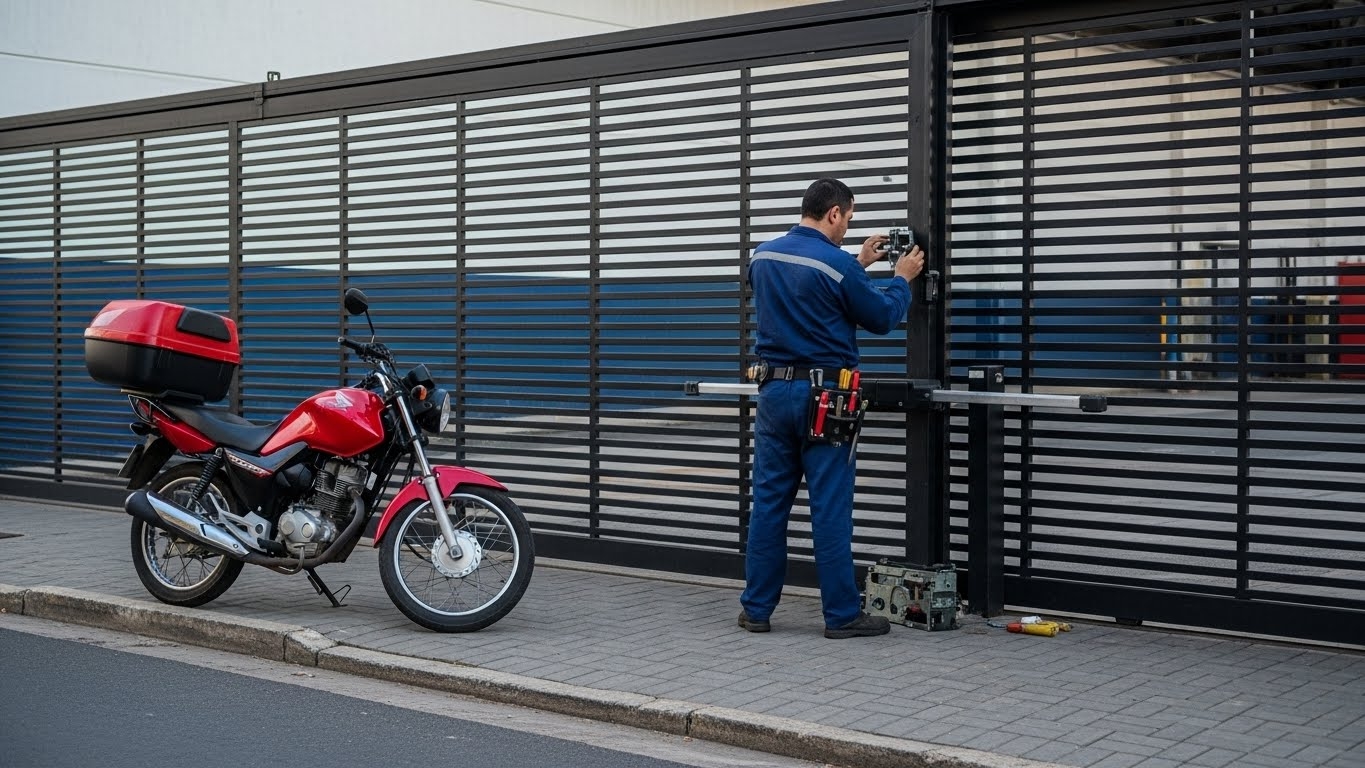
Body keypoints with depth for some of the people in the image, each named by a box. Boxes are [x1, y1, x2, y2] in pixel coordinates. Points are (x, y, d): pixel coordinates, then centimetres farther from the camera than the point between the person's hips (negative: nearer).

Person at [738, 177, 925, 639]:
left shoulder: (762, 257, 7)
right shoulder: (836, 264, -13)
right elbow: (882, 317, -1)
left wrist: (857, 263, 28)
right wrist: (902, 279, 17)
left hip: (774, 389, 6)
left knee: (769, 502, 9)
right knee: (830, 508, -1)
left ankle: (757, 608, 13)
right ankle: (842, 614, 6)